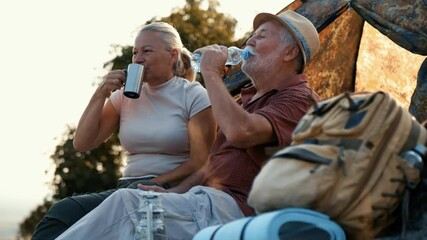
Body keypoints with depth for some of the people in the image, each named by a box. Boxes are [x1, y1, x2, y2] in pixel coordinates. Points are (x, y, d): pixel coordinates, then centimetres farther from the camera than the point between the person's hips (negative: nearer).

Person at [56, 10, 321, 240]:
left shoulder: (298, 98, -4)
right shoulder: (247, 98, 28)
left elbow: (239, 131, -22)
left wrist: (211, 73, -9)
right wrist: (173, 192, 14)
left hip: (234, 207, -9)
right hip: (205, 199, 9)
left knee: (127, 203, -25)